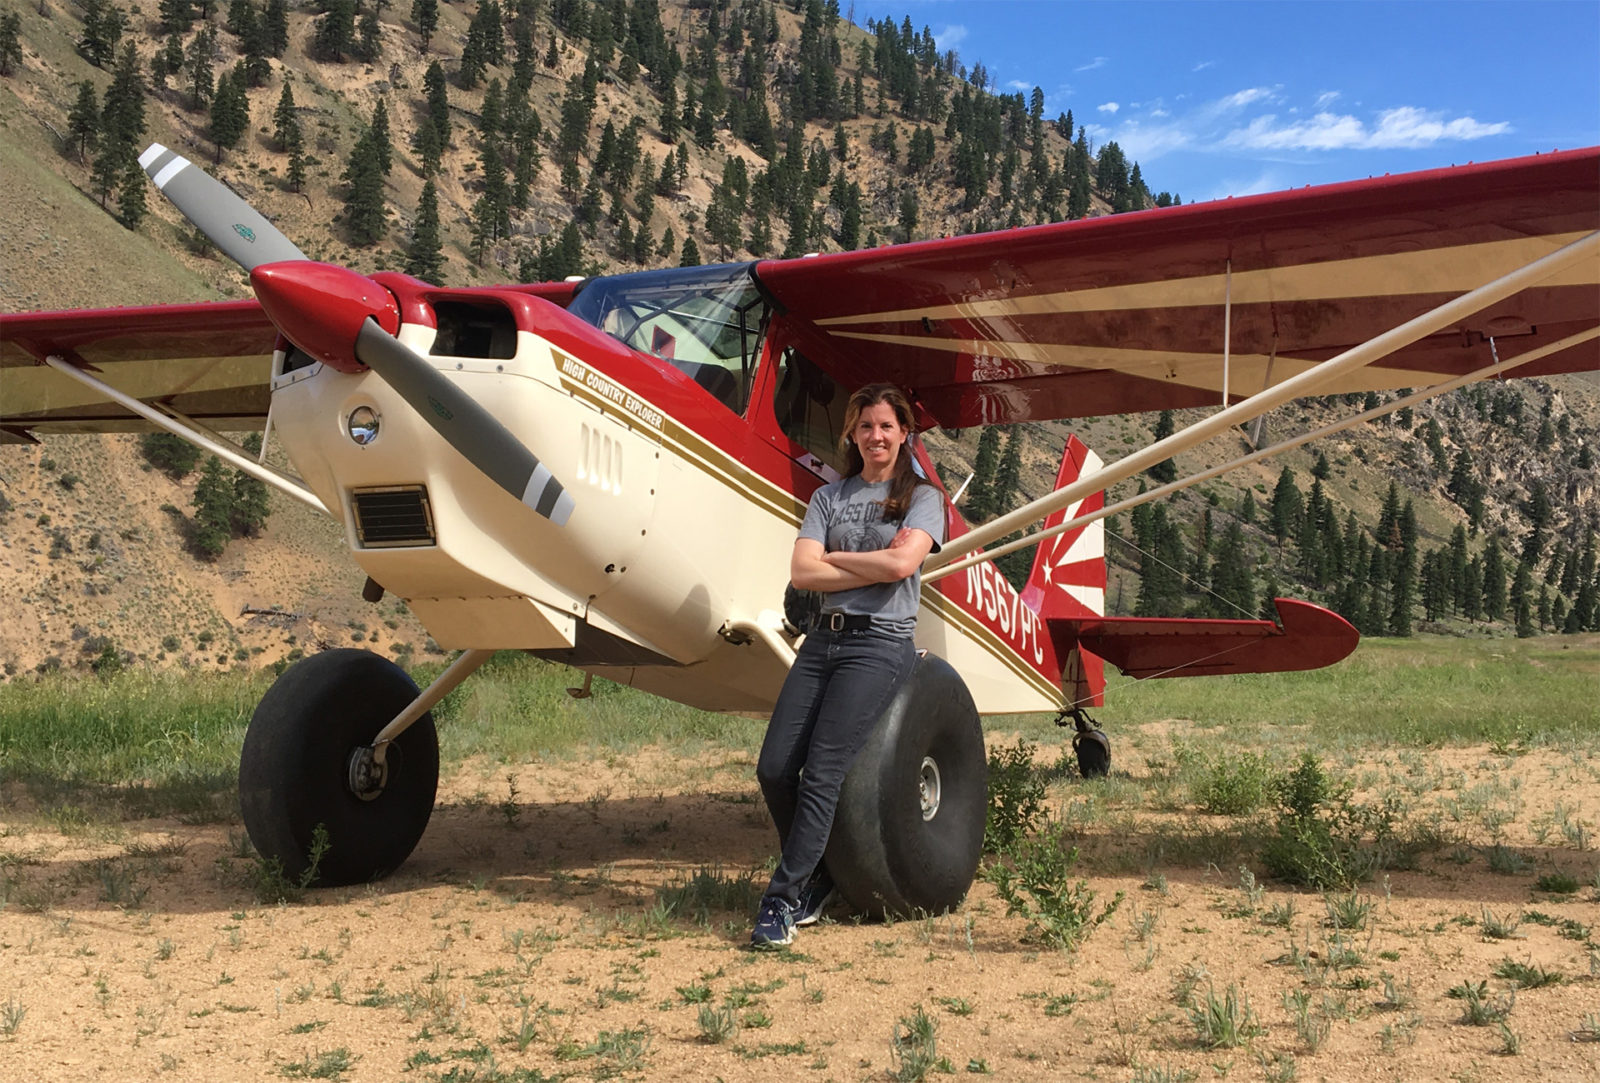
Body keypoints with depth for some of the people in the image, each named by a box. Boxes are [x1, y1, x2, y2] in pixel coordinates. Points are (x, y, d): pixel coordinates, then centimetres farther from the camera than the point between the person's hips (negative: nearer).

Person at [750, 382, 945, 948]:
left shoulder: (922, 497, 7)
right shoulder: (829, 497, 15)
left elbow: (903, 564, -11)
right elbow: (802, 572, 1)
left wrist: (835, 557, -1)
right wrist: (874, 564, -6)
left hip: (881, 643, -5)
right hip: (824, 638, 5)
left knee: (821, 773, -13)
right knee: (774, 769, -3)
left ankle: (782, 900, -7)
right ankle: (815, 875, 18)